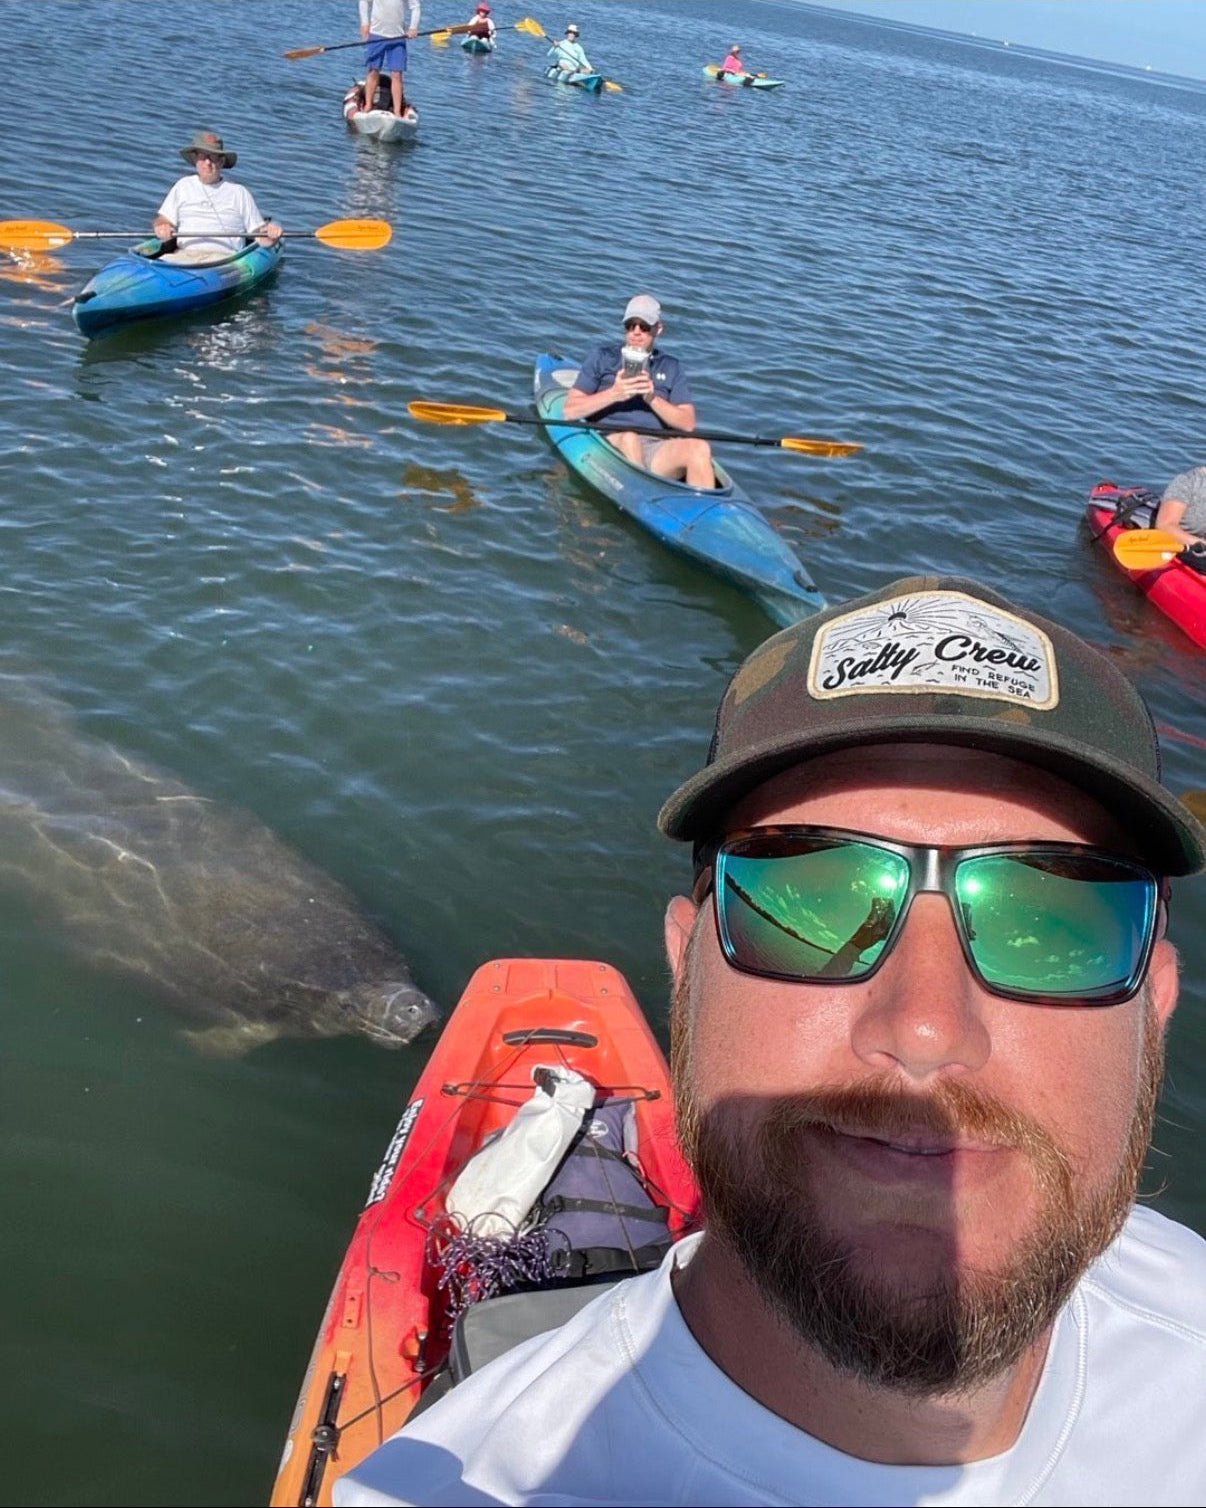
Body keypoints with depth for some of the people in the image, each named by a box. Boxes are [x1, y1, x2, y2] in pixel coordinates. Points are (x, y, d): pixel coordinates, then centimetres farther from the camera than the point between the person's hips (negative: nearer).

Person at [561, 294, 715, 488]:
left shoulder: (671, 367, 19)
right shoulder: (602, 356, 13)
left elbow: (688, 424, 8)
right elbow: (570, 410, 5)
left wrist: (653, 398, -7)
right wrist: (613, 394, -8)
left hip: (657, 450, 2)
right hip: (610, 442, -2)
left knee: (699, 447, -27)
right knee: (628, 436, -36)